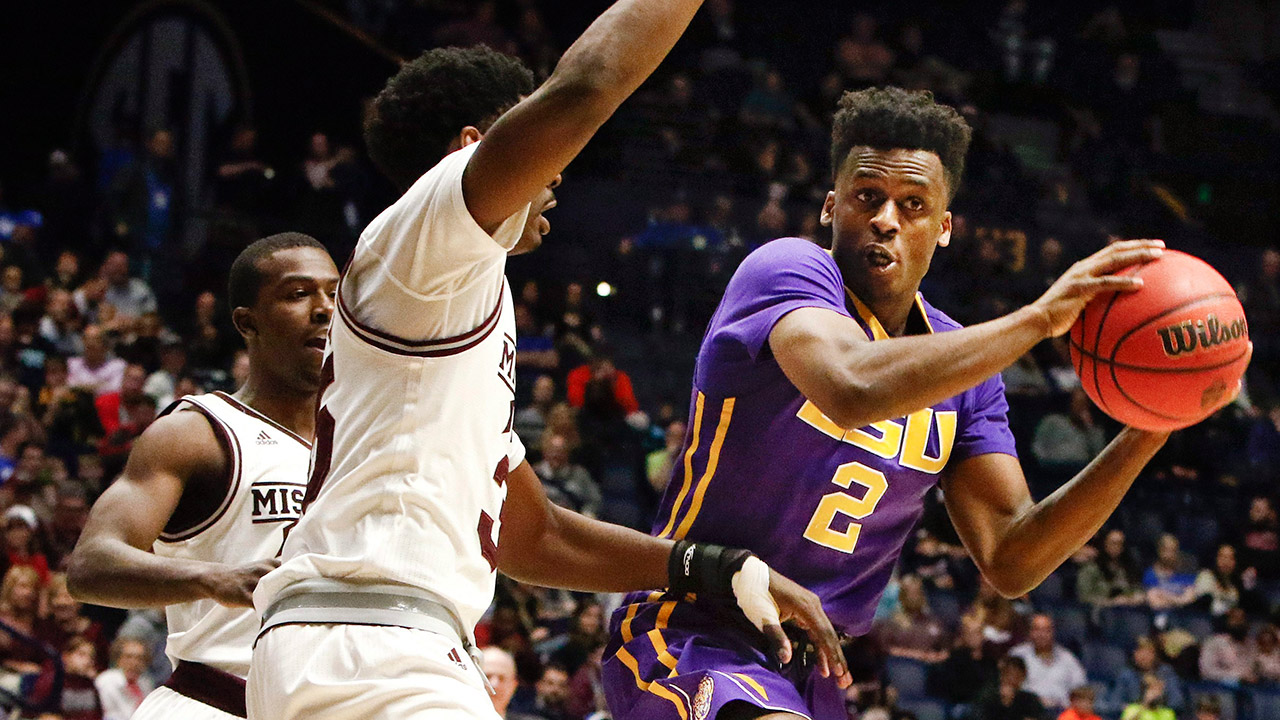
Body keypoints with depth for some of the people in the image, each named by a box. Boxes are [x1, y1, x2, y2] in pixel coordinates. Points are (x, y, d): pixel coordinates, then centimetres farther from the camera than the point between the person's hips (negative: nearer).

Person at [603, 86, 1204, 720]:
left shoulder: (961, 366, 9)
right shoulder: (786, 270, -11)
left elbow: (1009, 561, 2)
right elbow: (853, 389, -33)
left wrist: (1144, 436, -8)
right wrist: (1039, 317, -28)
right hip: (688, 637, -8)